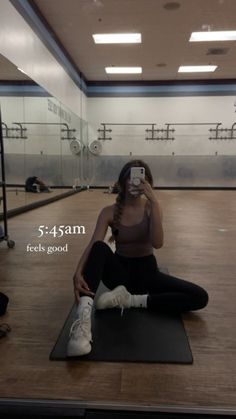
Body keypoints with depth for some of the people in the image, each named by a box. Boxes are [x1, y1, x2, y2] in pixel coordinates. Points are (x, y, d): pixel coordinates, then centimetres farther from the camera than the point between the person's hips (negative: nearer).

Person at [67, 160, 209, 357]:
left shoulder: (151, 208, -7)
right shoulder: (109, 212, -7)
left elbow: (157, 243, -24)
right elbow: (93, 246, -20)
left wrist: (154, 201, -31)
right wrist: (78, 273, -39)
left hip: (146, 271, 1)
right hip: (120, 271, -1)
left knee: (200, 297, -19)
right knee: (100, 247, -34)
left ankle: (131, 300, -20)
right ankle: (83, 317, -48)